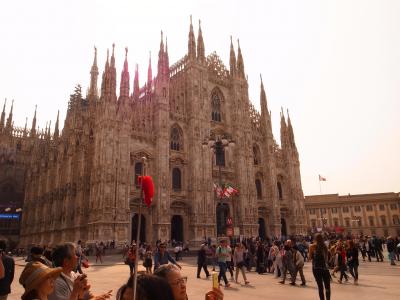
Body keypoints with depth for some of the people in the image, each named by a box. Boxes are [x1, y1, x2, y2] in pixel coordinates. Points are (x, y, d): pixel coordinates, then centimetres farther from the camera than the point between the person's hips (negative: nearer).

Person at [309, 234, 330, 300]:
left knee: (320, 286, 3)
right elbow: (327, 258, 8)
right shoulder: (325, 246, 5)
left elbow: (309, 258, -1)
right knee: (327, 286, 11)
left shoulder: (312, 246, -2)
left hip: (316, 268, -2)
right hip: (325, 267, 2)